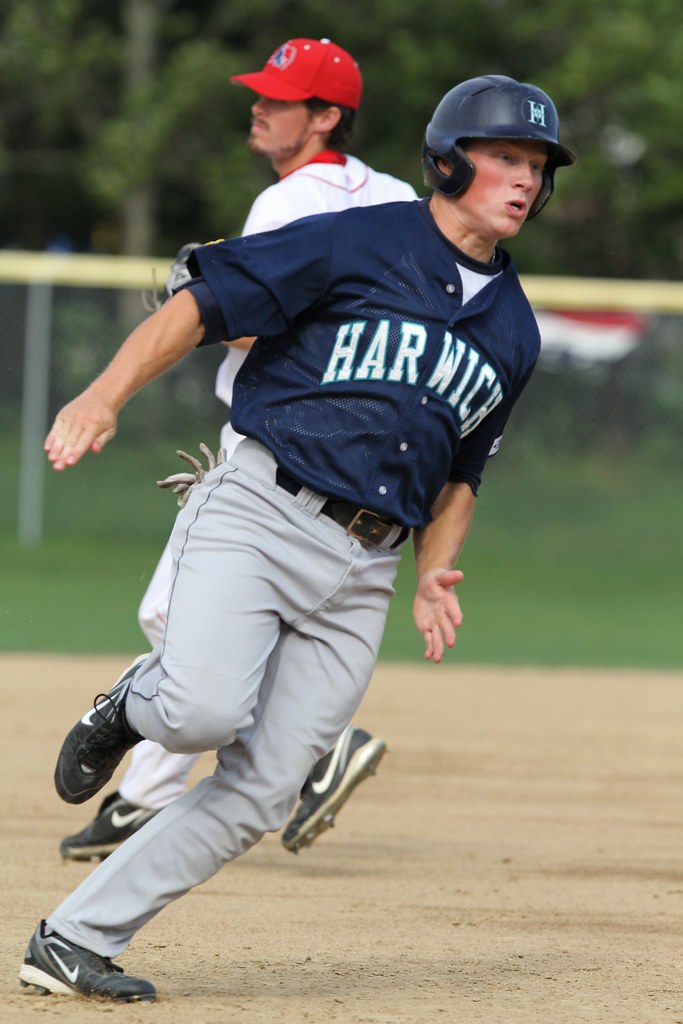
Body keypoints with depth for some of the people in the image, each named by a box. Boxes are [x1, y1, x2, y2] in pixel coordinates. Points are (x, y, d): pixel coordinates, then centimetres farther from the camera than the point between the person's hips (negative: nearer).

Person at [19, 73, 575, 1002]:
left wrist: (436, 576, 11)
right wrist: (108, 393, -20)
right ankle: (138, 704, 8)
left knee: (258, 794, -5)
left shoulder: (514, 332, 17)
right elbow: (203, 305, -6)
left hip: (362, 573, 5)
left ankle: (76, 942, 4)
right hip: (259, 514, -5)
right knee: (208, 710, -29)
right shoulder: (360, 243, -1)